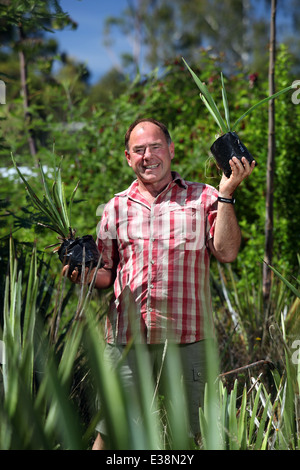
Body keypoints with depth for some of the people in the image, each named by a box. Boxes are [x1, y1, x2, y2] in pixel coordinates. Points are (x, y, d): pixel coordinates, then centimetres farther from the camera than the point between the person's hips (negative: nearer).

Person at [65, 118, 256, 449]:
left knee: (187, 434, 7)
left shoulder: (202, 198, 6)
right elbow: (106, 274, 16)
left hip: (185, 337, -1)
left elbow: (226, 252, -7)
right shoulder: (116, 207, 12)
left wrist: (226, 193, -12)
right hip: (125, 337, 1)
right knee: (109, 433, 2)